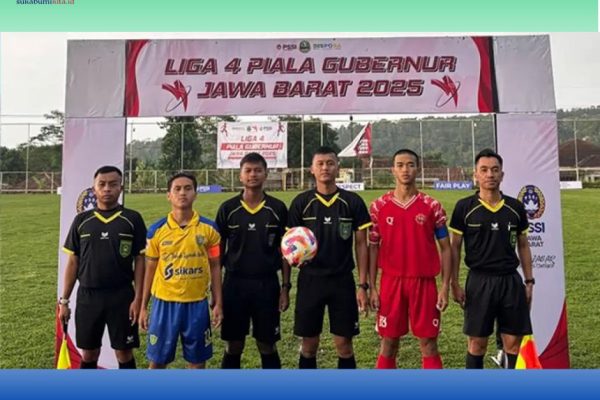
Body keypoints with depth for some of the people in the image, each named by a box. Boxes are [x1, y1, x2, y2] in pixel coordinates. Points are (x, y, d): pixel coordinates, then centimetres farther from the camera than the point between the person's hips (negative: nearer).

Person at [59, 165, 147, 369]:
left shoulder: (132, 219, -3)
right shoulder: (81, 220, 3)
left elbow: (140, 261, -3)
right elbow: (72, 262, 7)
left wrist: (138, 298, -8)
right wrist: (64, 300, 5)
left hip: (122, 297, -2)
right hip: (87, 297, 2)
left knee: (124, 353, 8)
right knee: (88, 354, 13)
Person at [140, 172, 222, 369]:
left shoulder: (209, 228, -3)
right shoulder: (156, 230, -2)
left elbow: (214, 267, 3)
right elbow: (150, 269, 6)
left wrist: (218, 303, 1)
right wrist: (143, 306, 7)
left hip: (197, 304, 0)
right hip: (164, 303, 0)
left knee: (197, 361, 11)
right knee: (157, 360, 11)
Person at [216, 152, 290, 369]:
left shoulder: (278, 208, -1)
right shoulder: (228, 208, 0)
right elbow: (218, 250, 4)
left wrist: (285, 287, -1)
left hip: (267, 284, 0)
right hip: (235, 284, 1)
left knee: (267, 346, 9)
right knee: (233, 346, 11)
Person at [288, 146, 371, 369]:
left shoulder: (352, 202, -1)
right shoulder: (301, 202, -1)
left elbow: (361, 245, 1)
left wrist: (363, 285, -3)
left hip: (343, 281, 0)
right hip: (310, 280, 0)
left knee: (344, 344, 7)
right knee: (309, 344, 10)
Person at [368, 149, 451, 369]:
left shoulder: (432, 206, 0)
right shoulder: (379, 206, 1)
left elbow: (445, 248, 4)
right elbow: (373, 248, 4)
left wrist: (445, 286, -3)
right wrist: (372, 288, -1)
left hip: (424, 282, 0)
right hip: (391, 282, 0)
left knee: (429, 345, 8)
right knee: (388, 344, 9)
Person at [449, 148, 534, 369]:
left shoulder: (515, 207, 4)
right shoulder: (464, 208, -5)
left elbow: (523, 245, 13)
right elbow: (454, 247, -1)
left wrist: (529, 281, 9)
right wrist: (454, 284, -4)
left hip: (511, 280, 3)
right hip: (479, 281, -3)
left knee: (513, 341, 8)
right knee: (477, 342, 6)